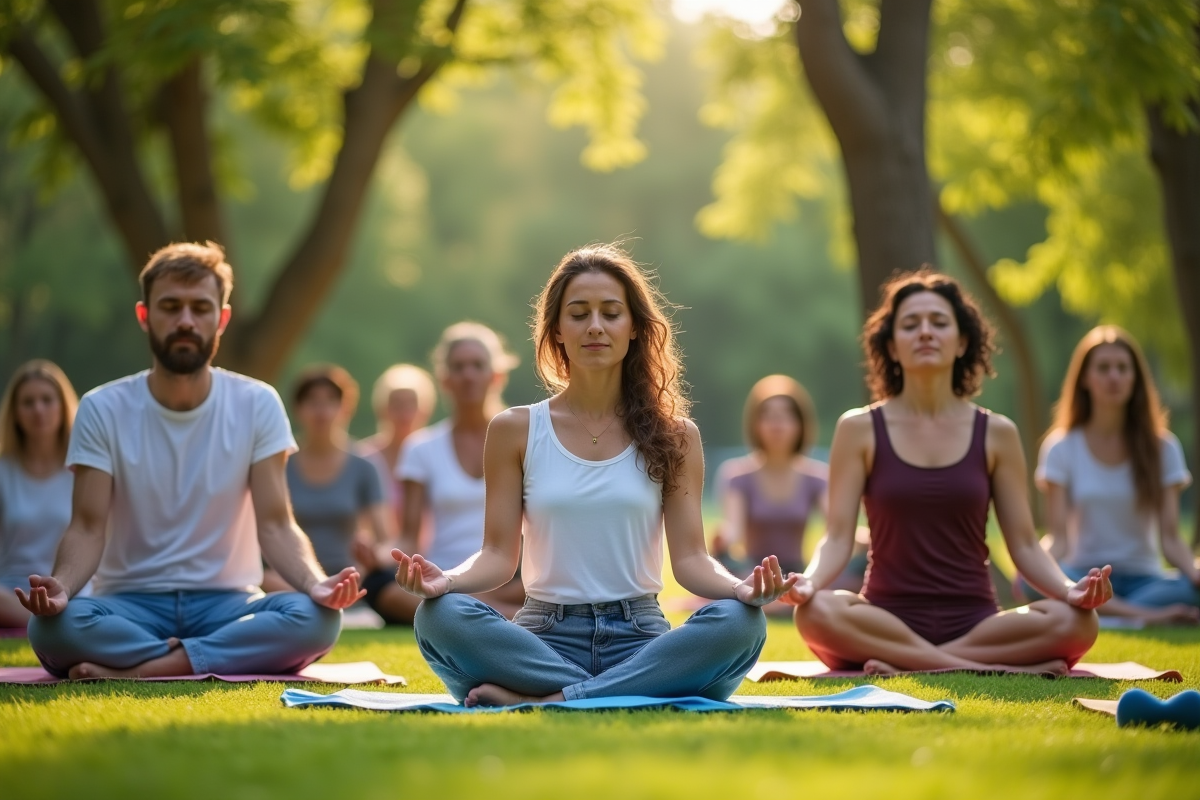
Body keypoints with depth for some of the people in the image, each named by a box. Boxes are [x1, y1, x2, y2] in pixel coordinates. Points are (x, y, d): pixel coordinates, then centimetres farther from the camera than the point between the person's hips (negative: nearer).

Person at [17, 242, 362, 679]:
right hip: (130, 605, 0)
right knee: (51, 625, -34)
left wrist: (316, 584, -27)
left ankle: (139, 670, -26)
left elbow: (275, 525, -5)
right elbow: (88, 528, -7)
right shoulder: (102, 410, -2)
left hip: (227, 602, 1)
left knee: (316, 618, -31)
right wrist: (60, 587, -30)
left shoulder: (257, 405, 0)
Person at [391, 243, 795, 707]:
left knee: (740, 621, -32)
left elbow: (690, 557, 3)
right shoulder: (515, 431, 8)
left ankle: (542, 700, -29)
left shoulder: (673, 436, 9)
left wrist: (742, 588, -20)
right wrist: (445, 579, -19)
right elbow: (499, 554, 4)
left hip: (640, 637, 1)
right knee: (440, 614, -31)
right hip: (547, 638, -1)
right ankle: (625, 698, -28)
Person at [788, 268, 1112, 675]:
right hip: (887, 621, -1)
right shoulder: (859, 429, 4)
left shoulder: (997, 434, 7)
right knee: (817, 613, -35)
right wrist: (808, 581, -24)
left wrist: (1071, 590, -15)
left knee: (1075, 622, -27)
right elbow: (838, 538, -2)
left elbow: (1025, 546, 6)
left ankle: (905, 667, -23)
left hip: (975, 623, 1)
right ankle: (1001, 669, -30)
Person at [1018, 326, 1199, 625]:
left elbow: (1170, 538, -1)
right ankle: (1144, 615, -33)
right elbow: (1058, 536, -4)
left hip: (1141, 578, 1)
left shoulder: (1162, 447, 6)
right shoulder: (1062, 447, 4)